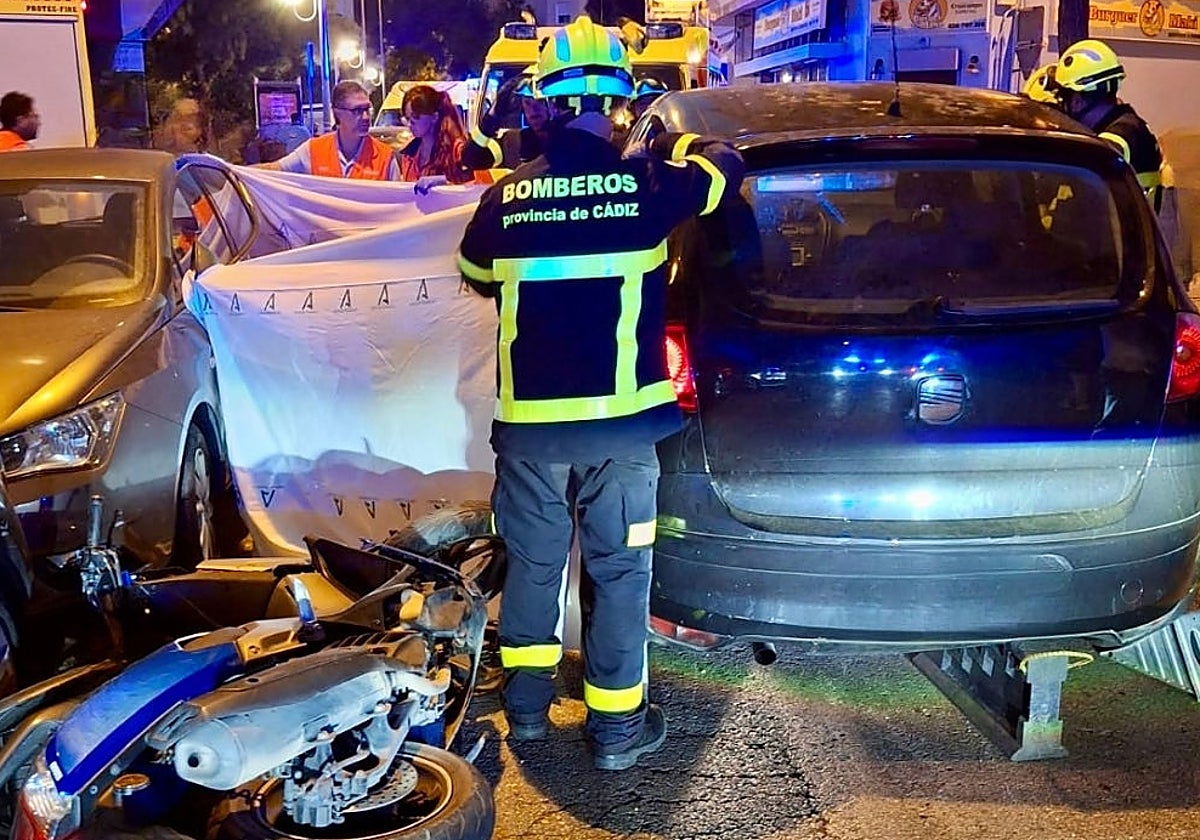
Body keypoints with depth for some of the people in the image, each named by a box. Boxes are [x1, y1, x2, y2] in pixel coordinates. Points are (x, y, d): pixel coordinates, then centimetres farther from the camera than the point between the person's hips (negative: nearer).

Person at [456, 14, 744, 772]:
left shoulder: (508, 195, 0)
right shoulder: (647, 181, -6)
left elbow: (476, 275, 18)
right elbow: (723, 168, 14)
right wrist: (679, 145, 33)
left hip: (528, 417, 3)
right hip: (620, 417, -2)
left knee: (533, 560, 18)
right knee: (620, 571, 8)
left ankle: (527, 703, 31)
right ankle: (617, 728, 18)